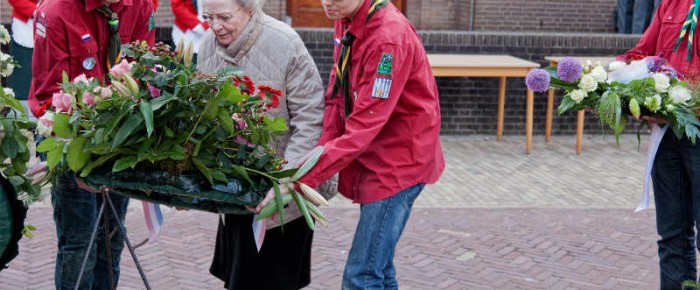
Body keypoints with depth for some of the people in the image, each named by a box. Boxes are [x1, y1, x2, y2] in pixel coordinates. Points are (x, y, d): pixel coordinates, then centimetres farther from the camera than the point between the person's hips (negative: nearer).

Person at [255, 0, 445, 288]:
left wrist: (299, 181, -30)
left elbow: (362, 129, -28)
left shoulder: (389, 38, -26)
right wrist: (321, 154, -8)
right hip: (370, 155, 9)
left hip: (400, 156, -9)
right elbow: (336, 97, 6)